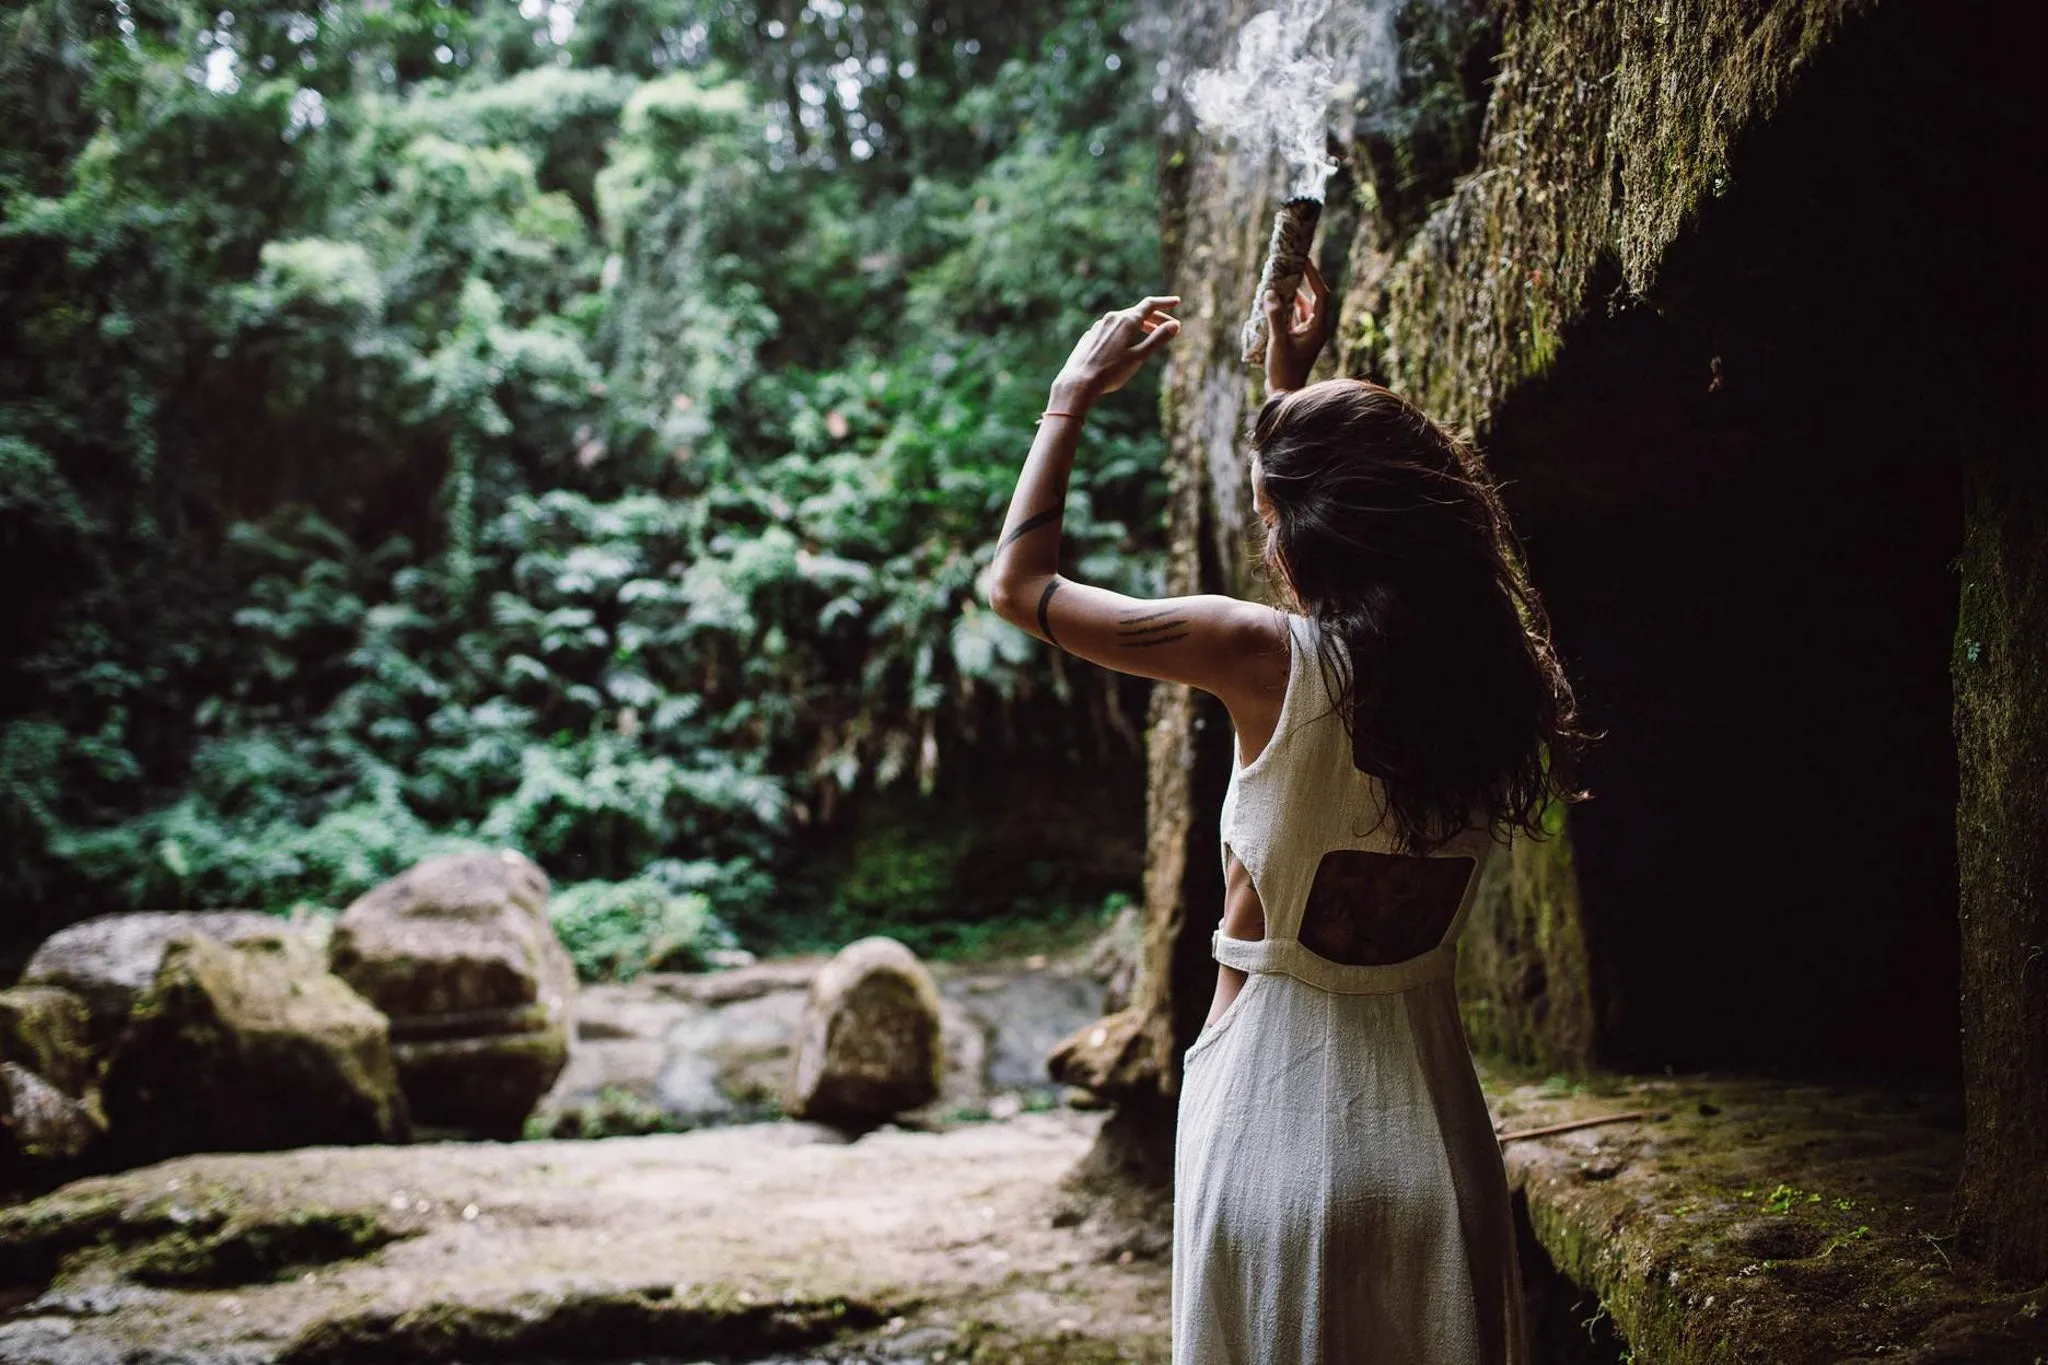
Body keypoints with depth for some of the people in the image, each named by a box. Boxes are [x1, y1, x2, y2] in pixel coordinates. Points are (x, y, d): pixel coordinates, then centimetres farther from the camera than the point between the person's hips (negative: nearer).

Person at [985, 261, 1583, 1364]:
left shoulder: (1271, 659, -17)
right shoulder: (1488, 669, -2)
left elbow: (1017, 580, -4)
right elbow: (1362, 541, 21)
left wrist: (1076, 391, 7)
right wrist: (1292, 387, 29)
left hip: (1275, 1121, -4)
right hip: (1432, 1122, 5)